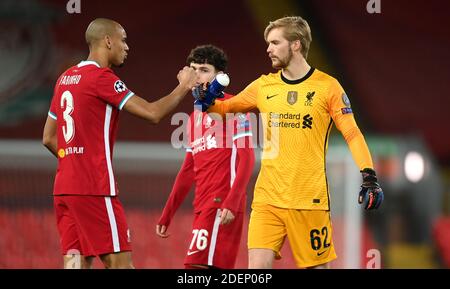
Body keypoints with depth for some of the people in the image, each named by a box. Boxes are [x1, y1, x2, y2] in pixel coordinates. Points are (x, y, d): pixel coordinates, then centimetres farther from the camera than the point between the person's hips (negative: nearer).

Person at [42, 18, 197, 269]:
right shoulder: (102, 77, -10)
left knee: (77, 261, 4)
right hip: (94, 189, -8)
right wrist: (184, 87, 0)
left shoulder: (65, 79, 16)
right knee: (120, 261, -6)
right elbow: (153, 113, -15)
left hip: (64, 187, 8)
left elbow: (48, 139, 20)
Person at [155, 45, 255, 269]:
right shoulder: (195, 117, 21)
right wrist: (167, 215, 23)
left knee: (196, 265, -17)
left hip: (223, 206, -8)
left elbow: (246, 159, -11)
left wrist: (231, 202, -22)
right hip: (202, 206, 8)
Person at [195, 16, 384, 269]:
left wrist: (369, 176, -16)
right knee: (257, 266, -9)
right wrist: (207, 101, 0)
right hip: (267, 198, 3)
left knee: (317, 266, 3)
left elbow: (352, 134, -4)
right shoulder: (263, 86, 9)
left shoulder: (327, 86, -3)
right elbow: (226, 107, 22)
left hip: (310, 199, -3)